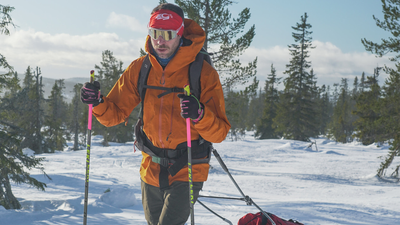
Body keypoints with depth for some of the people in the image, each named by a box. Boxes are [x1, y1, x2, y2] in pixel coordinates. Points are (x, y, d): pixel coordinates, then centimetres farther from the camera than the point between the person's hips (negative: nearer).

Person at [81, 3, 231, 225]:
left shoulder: (203, 72, -15)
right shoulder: (139, 69, -3)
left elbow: (219, 133, -18)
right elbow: (115, 114, 2)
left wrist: (199, 115, -38)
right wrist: (98, 102, -18)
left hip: (188, 171, -5)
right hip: (152, 169, 5)